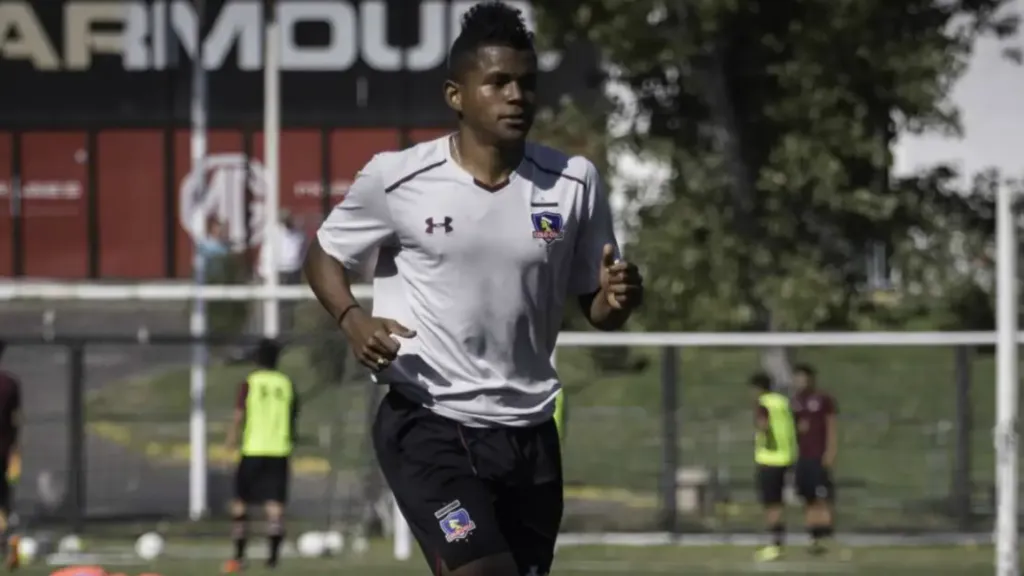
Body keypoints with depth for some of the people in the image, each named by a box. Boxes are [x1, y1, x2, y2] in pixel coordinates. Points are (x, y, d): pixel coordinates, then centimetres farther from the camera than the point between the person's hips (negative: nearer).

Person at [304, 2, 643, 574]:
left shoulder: (574, 183, 1)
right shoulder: (396, 178, -7)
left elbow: (596, 309, 9)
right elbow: (326, 255, 9)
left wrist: (617, 300, -15)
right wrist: (353, 319, -12)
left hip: (529, 431, 4)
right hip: (427, 424, -4)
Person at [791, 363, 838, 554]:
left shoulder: (823, 400, -2)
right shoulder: (795, 402, 12)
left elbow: (832, 428, -3)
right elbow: (791, 428, 16)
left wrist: (830, 453, -10)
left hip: (819, 458, -5)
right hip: (801, 458, 5)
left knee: (822, 499, -7)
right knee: (808, 501, 3)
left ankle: (823, 538, -10)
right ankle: (814, 538, 4)